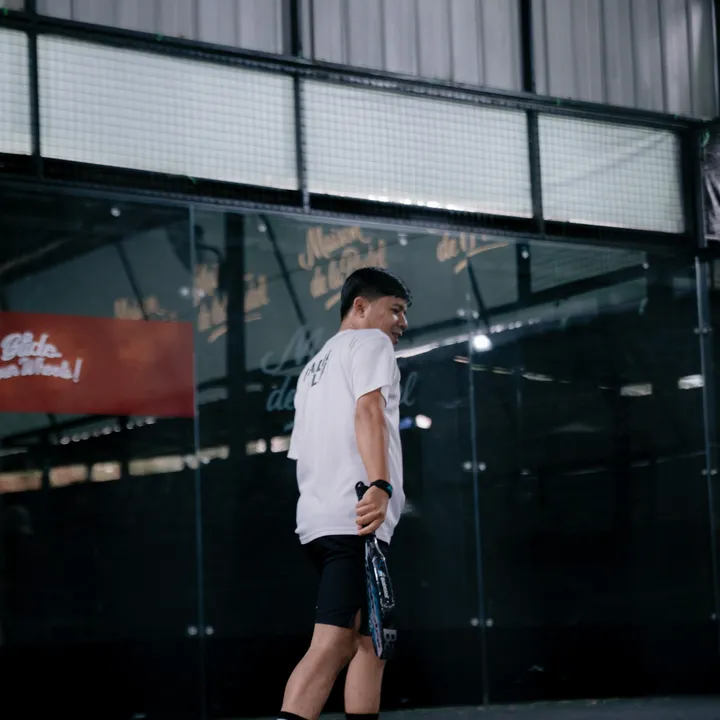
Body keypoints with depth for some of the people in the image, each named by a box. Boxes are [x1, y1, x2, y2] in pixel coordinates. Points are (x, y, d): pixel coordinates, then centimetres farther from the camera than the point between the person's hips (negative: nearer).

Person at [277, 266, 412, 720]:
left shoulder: (315, 367, 30)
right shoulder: (370, 341, 4)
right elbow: (368, 410, -13)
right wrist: (379, 486, -25)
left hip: (320, 518, 9)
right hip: (356, 517, -9)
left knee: (368, 642, 11)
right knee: (333, 645, -17)